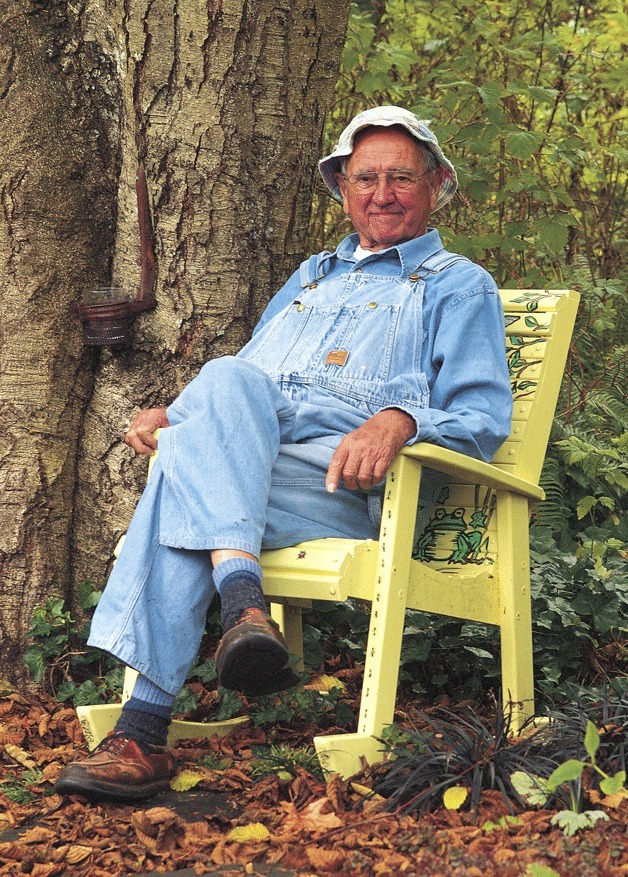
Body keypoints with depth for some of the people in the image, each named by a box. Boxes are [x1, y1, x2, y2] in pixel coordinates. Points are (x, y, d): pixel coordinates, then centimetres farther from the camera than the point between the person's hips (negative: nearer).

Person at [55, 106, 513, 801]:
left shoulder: (457, 286, 18)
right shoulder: (312, 276, 37)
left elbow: (484, 417, 3)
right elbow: (237, 390, 36)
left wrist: (400, 420, -19)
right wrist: (172, 414, 13)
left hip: (345, 482, -5)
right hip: (242, 456, 5)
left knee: (182, 481, -33)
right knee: (226, 379, -32)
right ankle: (242, 601, -46)